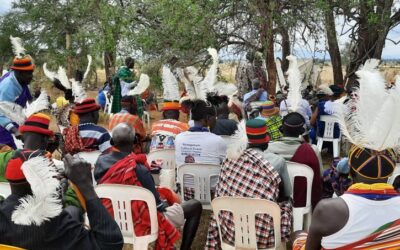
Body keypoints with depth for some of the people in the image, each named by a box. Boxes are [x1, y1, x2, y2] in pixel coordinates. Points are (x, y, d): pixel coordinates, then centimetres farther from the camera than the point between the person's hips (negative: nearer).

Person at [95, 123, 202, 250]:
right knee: (195, 206, 6)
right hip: (140, 223, -7)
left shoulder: (101, 161, -9)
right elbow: (157, 204, -19)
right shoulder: (138, 169, -28)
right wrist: (165, 202, 3)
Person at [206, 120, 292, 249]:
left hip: (229, 233, 4)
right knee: (286, 204, 23)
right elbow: (284, 195, 2)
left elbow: (220, 197, 6)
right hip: (261, 236, -3)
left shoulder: (228, 160, -3)